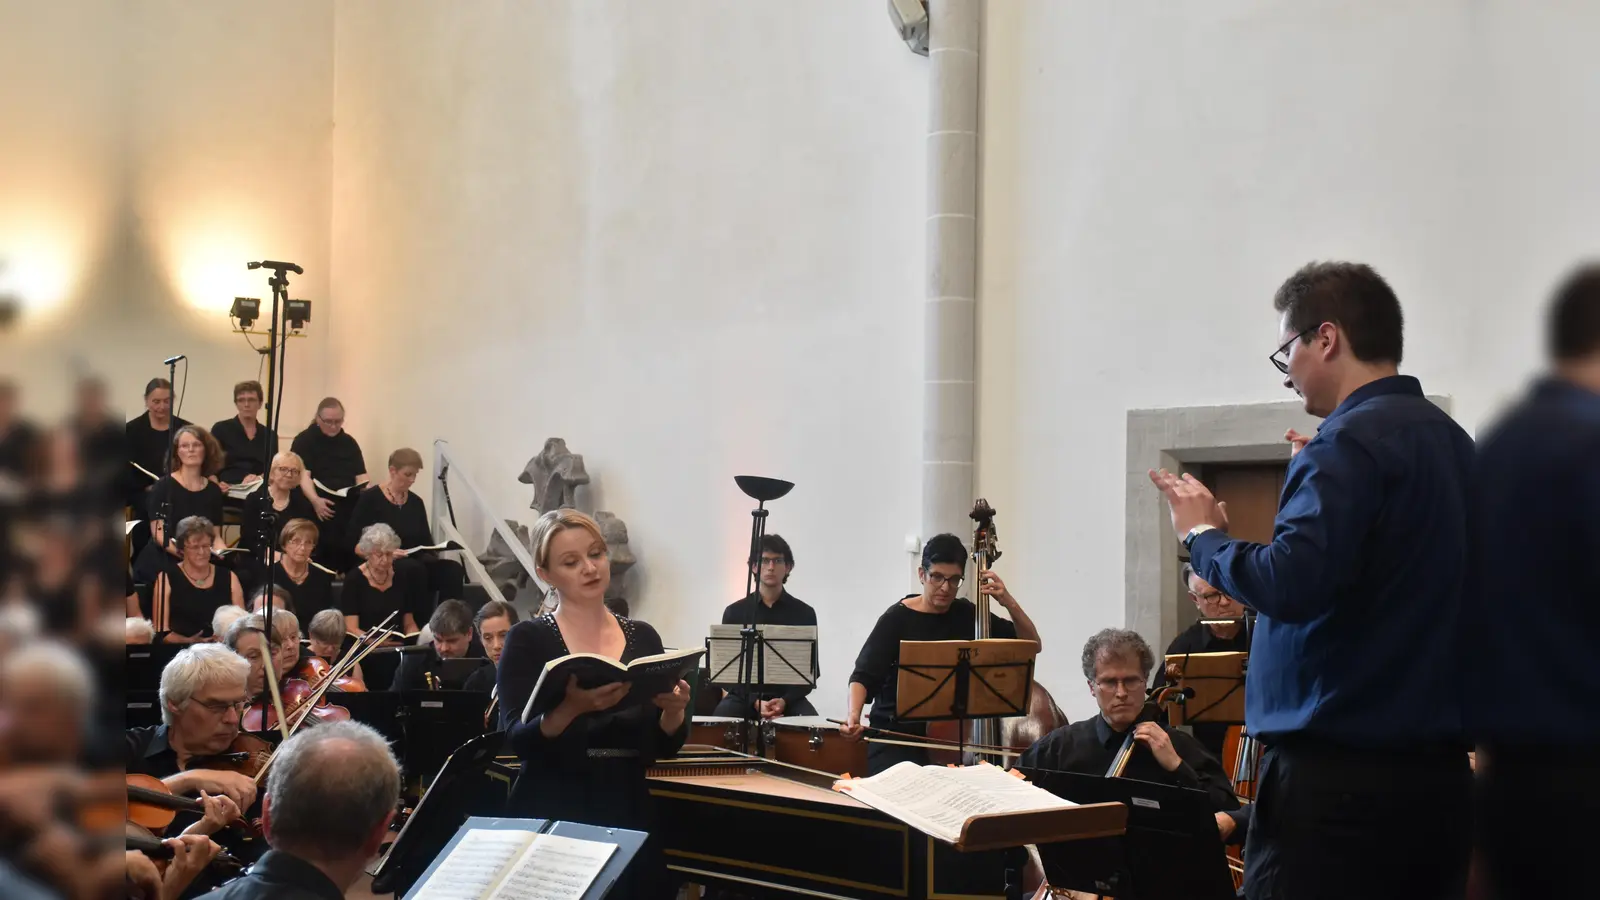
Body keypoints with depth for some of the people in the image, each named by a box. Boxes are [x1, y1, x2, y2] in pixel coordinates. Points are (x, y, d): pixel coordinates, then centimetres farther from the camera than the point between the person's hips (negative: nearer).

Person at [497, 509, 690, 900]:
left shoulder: (642, 637, 7)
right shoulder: (528, 639, -4)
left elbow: (664, 747, 6)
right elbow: (518, 740, -15)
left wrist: (674, 709, -15)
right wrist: (571, 707, -32)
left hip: (629, 819, 4)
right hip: (550, 820, -4)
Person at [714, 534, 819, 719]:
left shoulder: (804, 613, 4)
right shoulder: (735, 612, 4)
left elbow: (810, 671, 3)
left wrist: (785, 700, -16)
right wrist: (754, 701, -16)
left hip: (788, 698, 0)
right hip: (744, 696, 0)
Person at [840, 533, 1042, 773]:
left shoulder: (967, 614, 4)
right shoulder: (897, 619, -7)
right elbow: (864, 676, -14)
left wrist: (1010, 604, -11)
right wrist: (854, 713, -34)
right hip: (897, 739, -3)